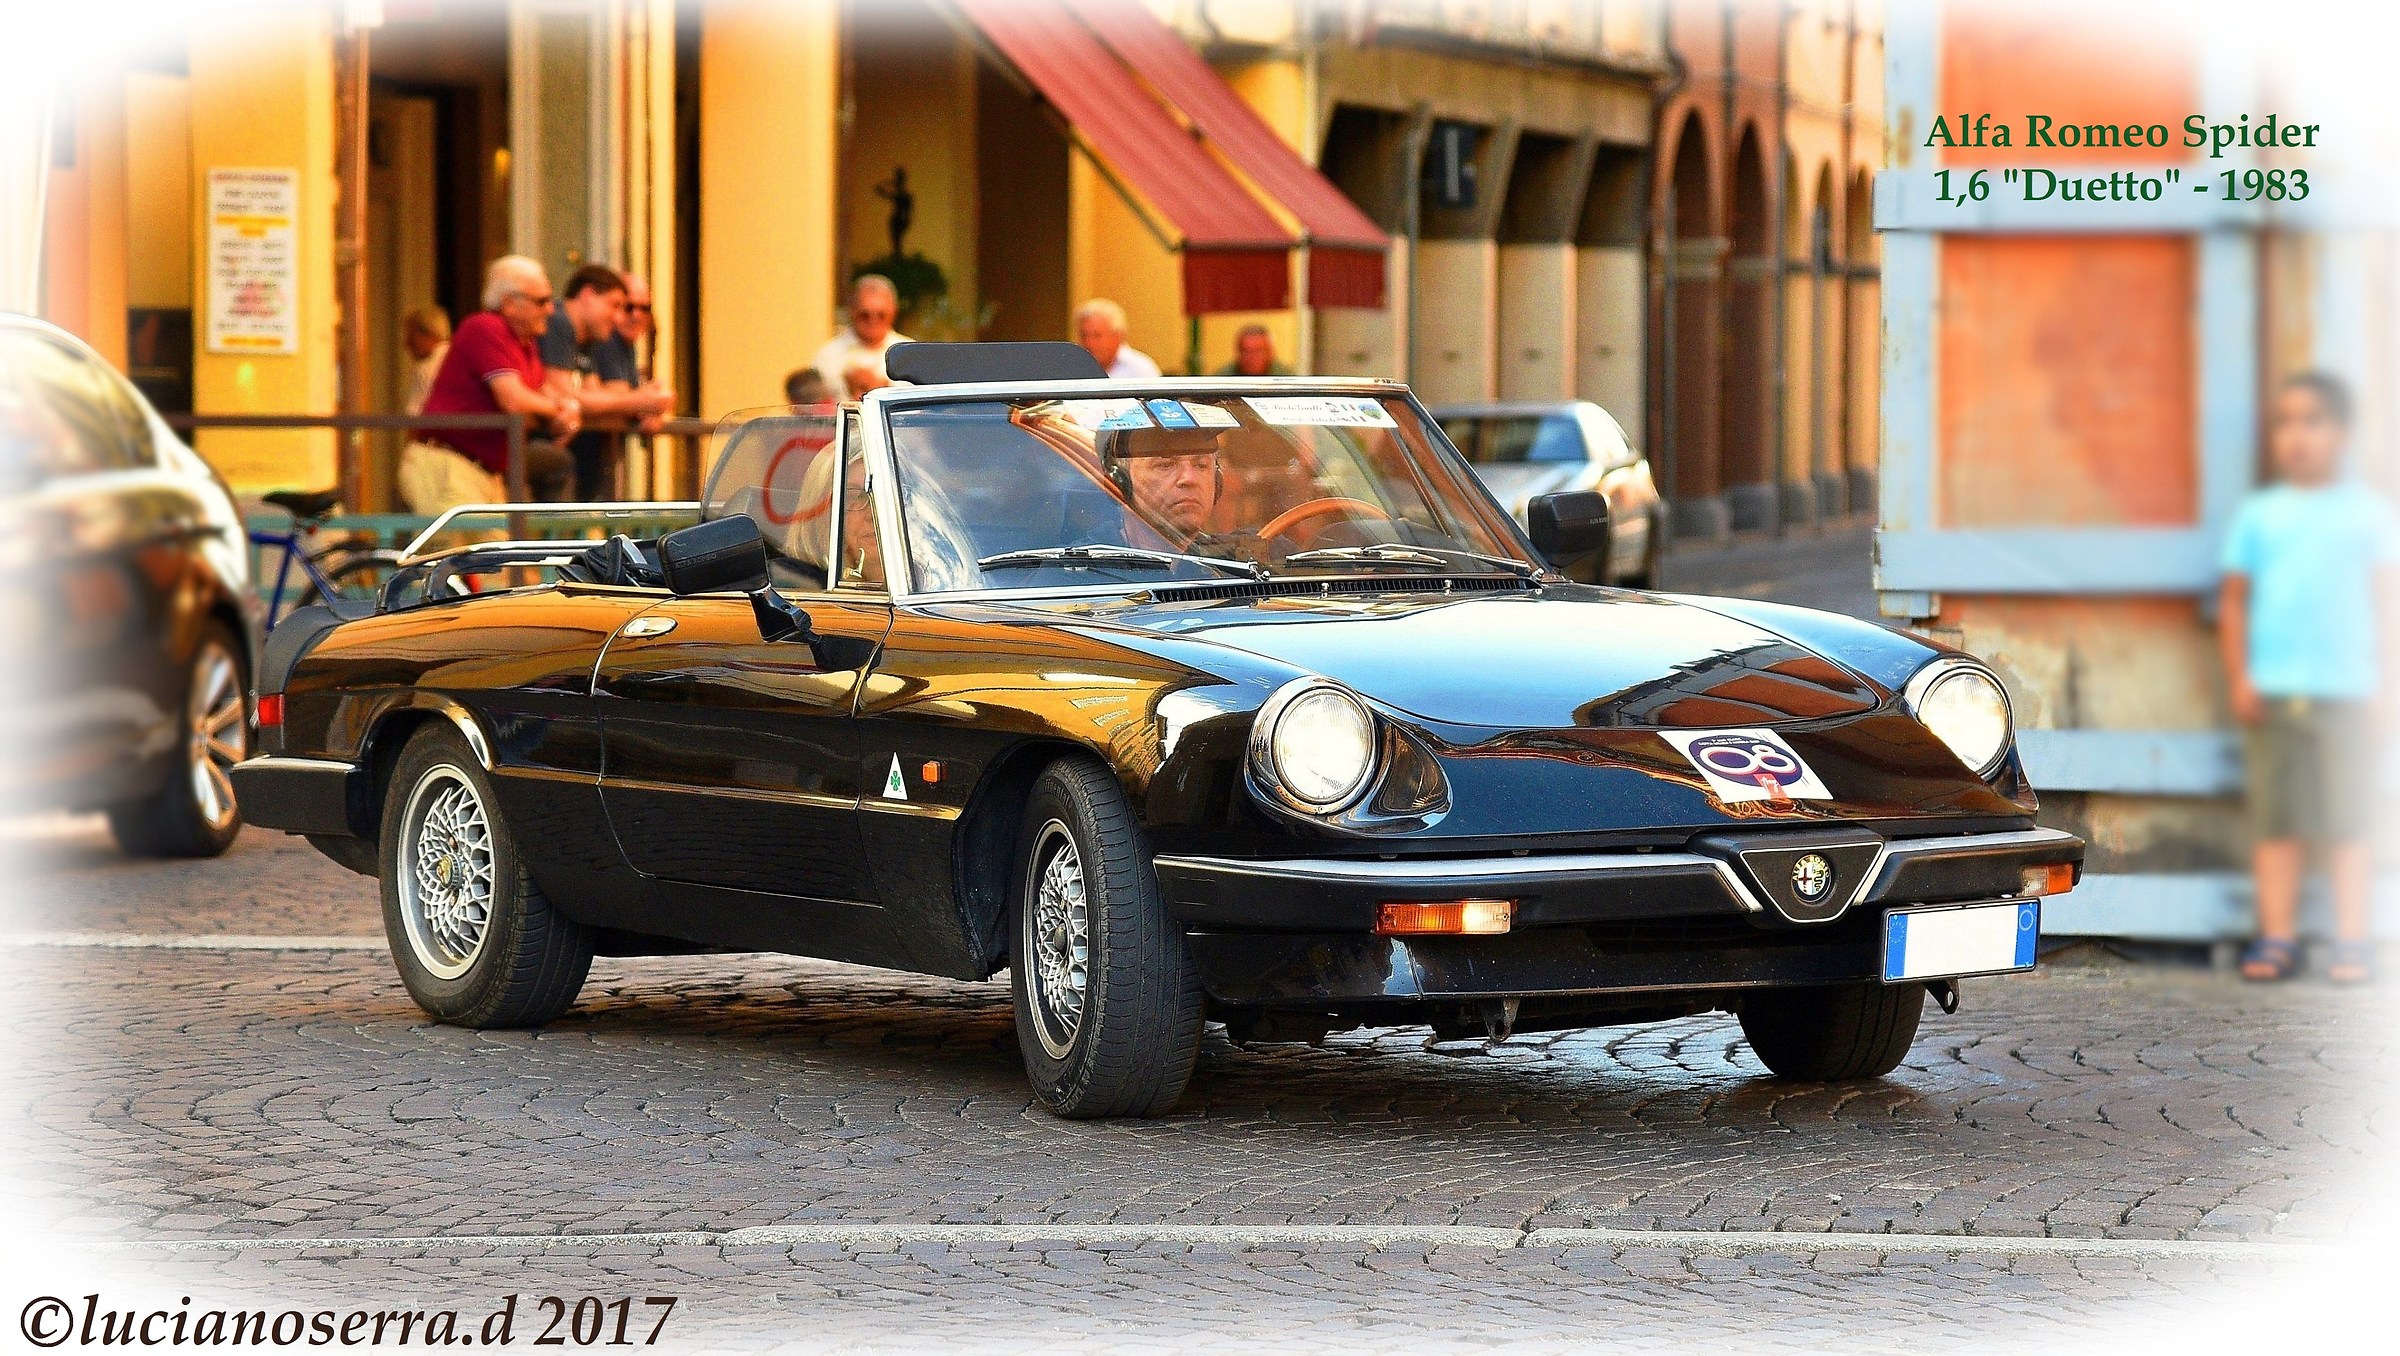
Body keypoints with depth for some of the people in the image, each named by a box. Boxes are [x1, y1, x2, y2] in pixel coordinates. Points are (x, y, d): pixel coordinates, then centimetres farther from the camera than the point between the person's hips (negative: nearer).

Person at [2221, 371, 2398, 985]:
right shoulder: (2258, 514, 10)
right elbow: (2234, 601, 10)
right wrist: (2239, 678, 0)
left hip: (2344, 690, -1)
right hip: (2272, 691, 1)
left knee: (2346, 820, -2)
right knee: (2274, 819, -1)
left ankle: (2351, 939, 2)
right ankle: (2277, 936, 2)